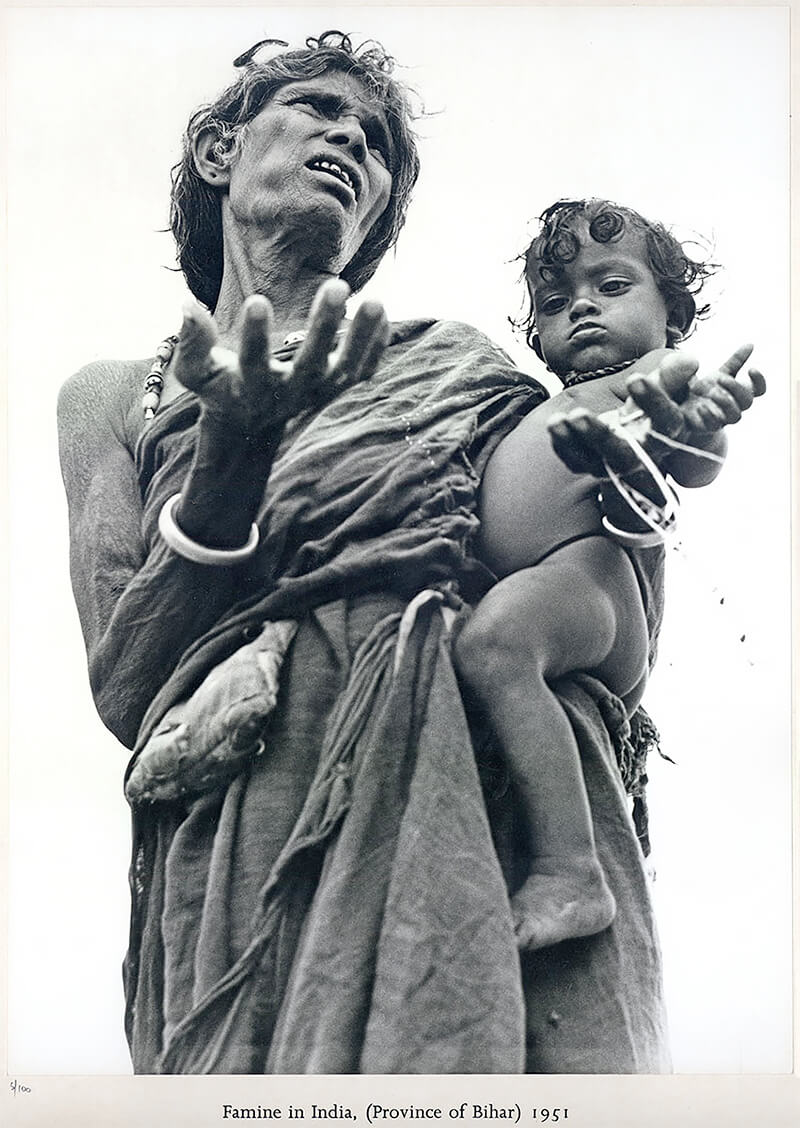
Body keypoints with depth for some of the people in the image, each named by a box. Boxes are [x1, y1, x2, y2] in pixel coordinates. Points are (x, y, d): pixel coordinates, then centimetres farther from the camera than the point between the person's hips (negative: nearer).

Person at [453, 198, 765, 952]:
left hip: (586, 571, -9)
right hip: (514, 592, 9)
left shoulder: (669, 370, 15)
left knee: (494, 641, -35)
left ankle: (569, 875, -39)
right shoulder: (556, 404, 36)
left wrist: (697, 424, -29)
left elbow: (695, 467, -8)